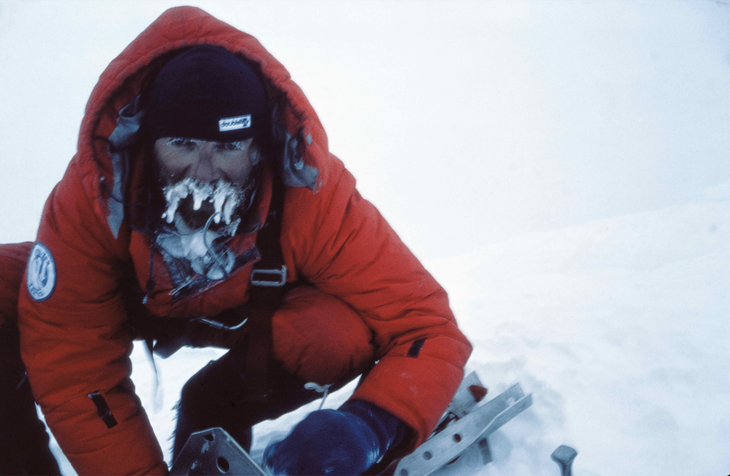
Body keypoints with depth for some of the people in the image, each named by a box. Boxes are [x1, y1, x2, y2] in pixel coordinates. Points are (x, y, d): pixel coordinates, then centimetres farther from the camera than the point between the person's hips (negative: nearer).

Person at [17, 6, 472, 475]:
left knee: (345, 337, -33)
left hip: (261, 309, 0)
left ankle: (211, 420, -5)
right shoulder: (90, 197, -34)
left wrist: (370, 425, -55)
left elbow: (428, 329, -37)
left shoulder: (315, 202, -37)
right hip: (143, 301, 1)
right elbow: (71, 368, -29)